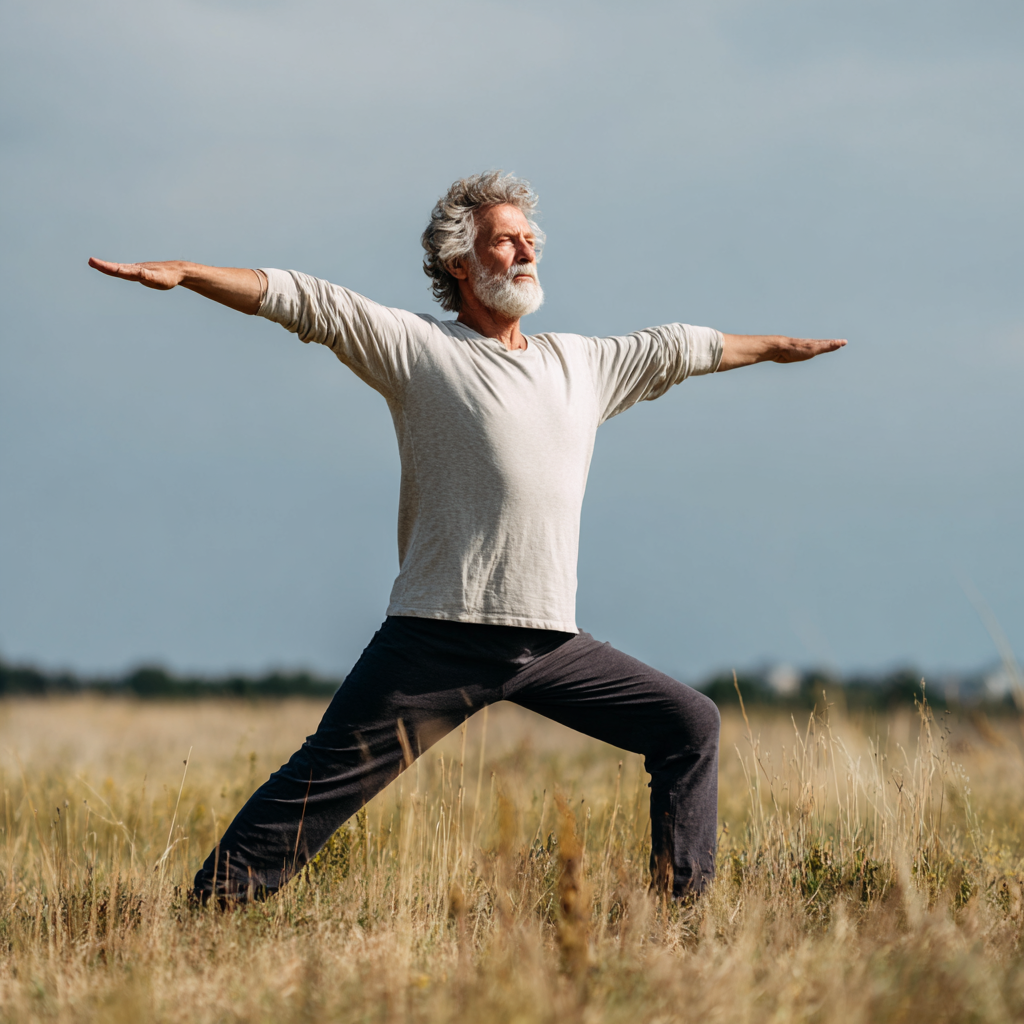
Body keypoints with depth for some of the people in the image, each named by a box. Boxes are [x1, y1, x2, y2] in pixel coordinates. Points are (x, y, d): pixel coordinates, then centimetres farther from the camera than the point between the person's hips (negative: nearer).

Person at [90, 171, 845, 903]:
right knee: (326, 780, -11)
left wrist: (780, 347, 43)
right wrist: (184, 273, -11)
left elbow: (682, 348, 34)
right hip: (440, 636, -5)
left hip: (551, 642, 6)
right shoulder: (416, 348, 5)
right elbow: (300, 301, -1)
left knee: (689, 725, 6)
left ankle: (683, 898, 16)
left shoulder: (584, 365, 20)